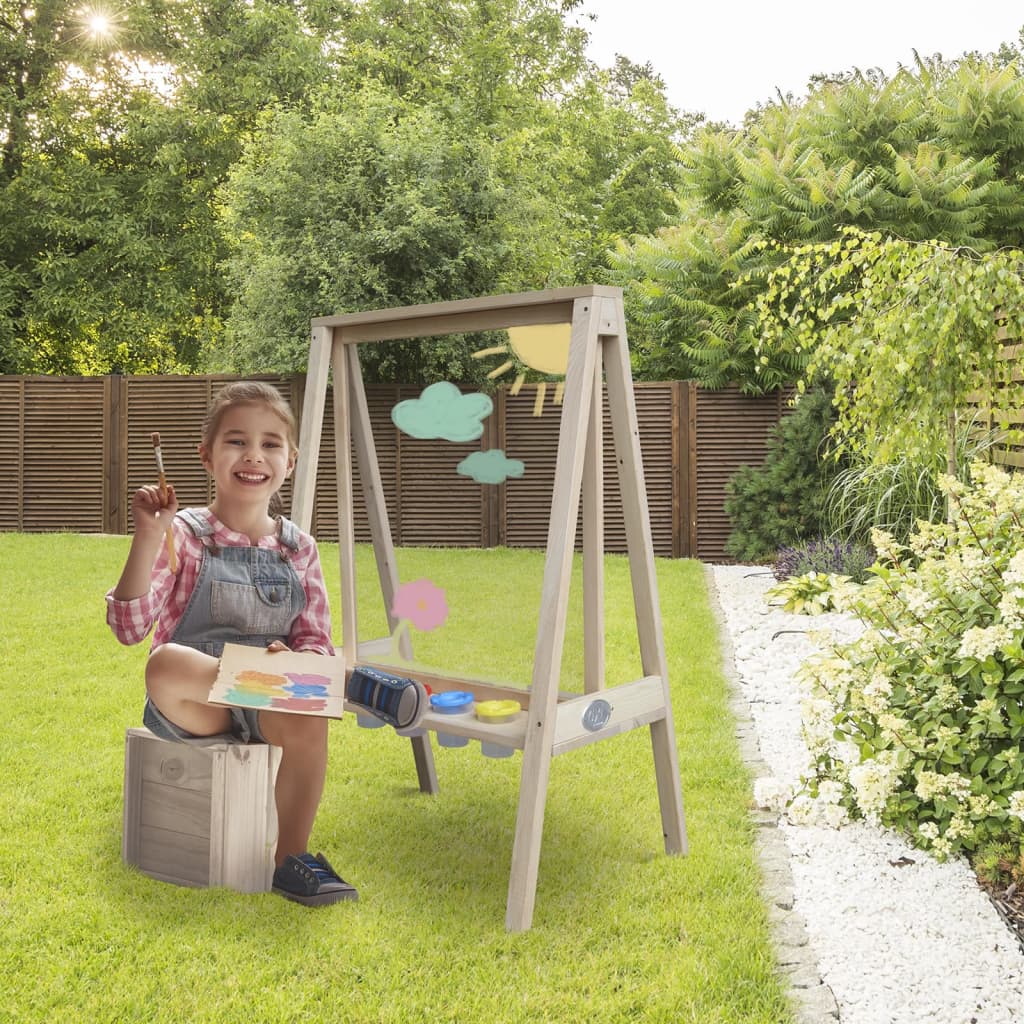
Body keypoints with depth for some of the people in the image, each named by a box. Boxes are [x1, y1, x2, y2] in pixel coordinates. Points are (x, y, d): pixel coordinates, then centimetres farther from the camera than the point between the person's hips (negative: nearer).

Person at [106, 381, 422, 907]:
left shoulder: (298, 548, 8)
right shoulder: (184, 535, -2)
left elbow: (316, 642, 7)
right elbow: (129, 627, -10)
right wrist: (147, 538, -20)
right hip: (191, 702, -2)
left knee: (309, 719, -33)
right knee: (166, 663, -37)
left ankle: (292, 859, -14)